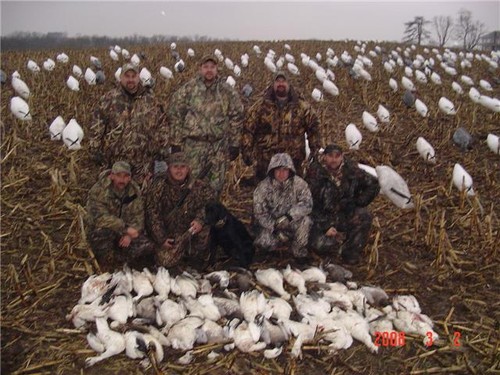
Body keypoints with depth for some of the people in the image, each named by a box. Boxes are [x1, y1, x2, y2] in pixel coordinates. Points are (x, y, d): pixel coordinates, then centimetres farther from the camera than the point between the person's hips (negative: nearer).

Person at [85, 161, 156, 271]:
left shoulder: (134, 190, -5)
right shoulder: (98, 190, -20)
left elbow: (138, 216, -3)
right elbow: (100, 217, -29)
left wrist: (129, 234, -20)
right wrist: (125, 228, -33)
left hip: (125, 232, 4)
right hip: (100, 231, -4)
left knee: (147, 247, -17)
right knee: (103, 233, -39)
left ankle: (113, 260, -2)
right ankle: (107, 269, -15)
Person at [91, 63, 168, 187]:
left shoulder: (150, 100, 4)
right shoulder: (110, 99, 0)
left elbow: (162, 124, 9)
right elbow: (98, 126, 1)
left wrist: (161, 148, 6)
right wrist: (97, 150, -1)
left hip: (143, 161, 1)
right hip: (114, 160, -1)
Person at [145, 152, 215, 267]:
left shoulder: (199, 185, 0)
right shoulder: (159, 186, -4)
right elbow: (152, 213, -5)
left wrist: (200, 219, -27)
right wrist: (161, 239, -10)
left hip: (191, 230, 1)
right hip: (169, 236, 0)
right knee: (166, 261, -20)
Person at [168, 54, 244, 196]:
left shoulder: (227, 91, 3)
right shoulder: (187, 90, -1)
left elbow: (236, 117, 7)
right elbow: (175, 115, 1)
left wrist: (235, 144, 3)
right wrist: (175, 143, -1)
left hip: (219, 144, 1)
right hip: (193, 144, -1)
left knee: (216, 184, 8)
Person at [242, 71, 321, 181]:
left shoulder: (302, 106, 4)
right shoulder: (261, 105, 2)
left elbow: (314, 127, 10)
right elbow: (248, 129, 2)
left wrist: (315, 150, 5)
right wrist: (247, 151, -4)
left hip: (294, 162, 0)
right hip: (265, 162, 0)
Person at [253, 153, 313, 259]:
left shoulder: (299, 183, -10)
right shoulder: (263, 186, -11)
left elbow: (307, 204, -20)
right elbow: (259, 212, -12)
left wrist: (289, 216, -35)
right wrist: (276, 230, -21)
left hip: (291, 222, 0)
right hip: (270, 224, 0)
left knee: (305, 220, -30)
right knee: (264, 243, -26)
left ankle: (298, 250, -6)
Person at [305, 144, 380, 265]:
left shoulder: (350, 169, -6)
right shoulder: (315, 172, -12)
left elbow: (373, 184, 3)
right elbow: (310, 204, -12)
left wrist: (358, 203, -7)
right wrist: (325, 226, -18)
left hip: (347, 213, 2)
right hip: (324, 217, -2)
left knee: (364, 217, -28)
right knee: (319, 243, -26)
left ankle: (351, 253, -7)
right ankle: (342, 237, 10)